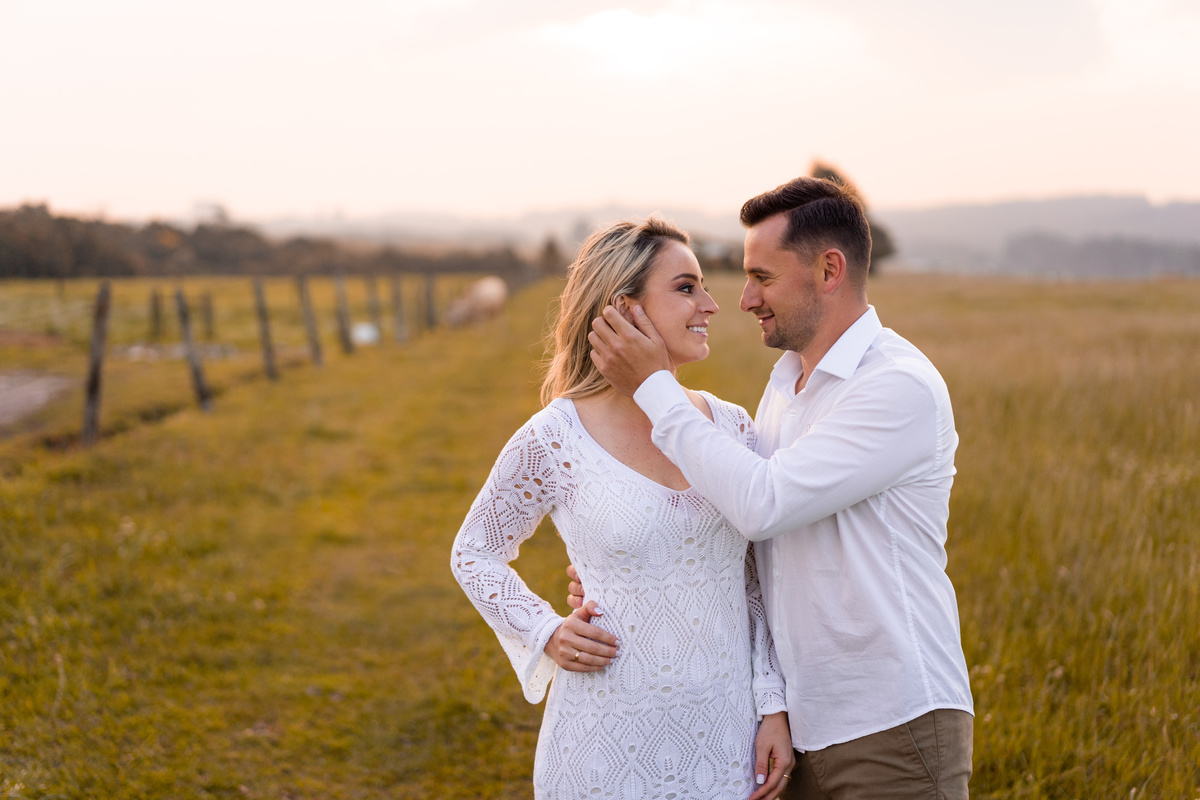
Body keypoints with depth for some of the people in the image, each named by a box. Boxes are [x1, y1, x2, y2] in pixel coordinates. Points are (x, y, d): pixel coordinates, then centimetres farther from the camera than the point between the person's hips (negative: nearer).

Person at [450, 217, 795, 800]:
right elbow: (473, 555, 4)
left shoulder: (732, 427, 2)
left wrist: (773, 706, 2)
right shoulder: (553, 440, -10)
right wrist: (546, 633, -9)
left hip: (728, 733, 4)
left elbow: (756, 583, 8)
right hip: (610, 735, -3)